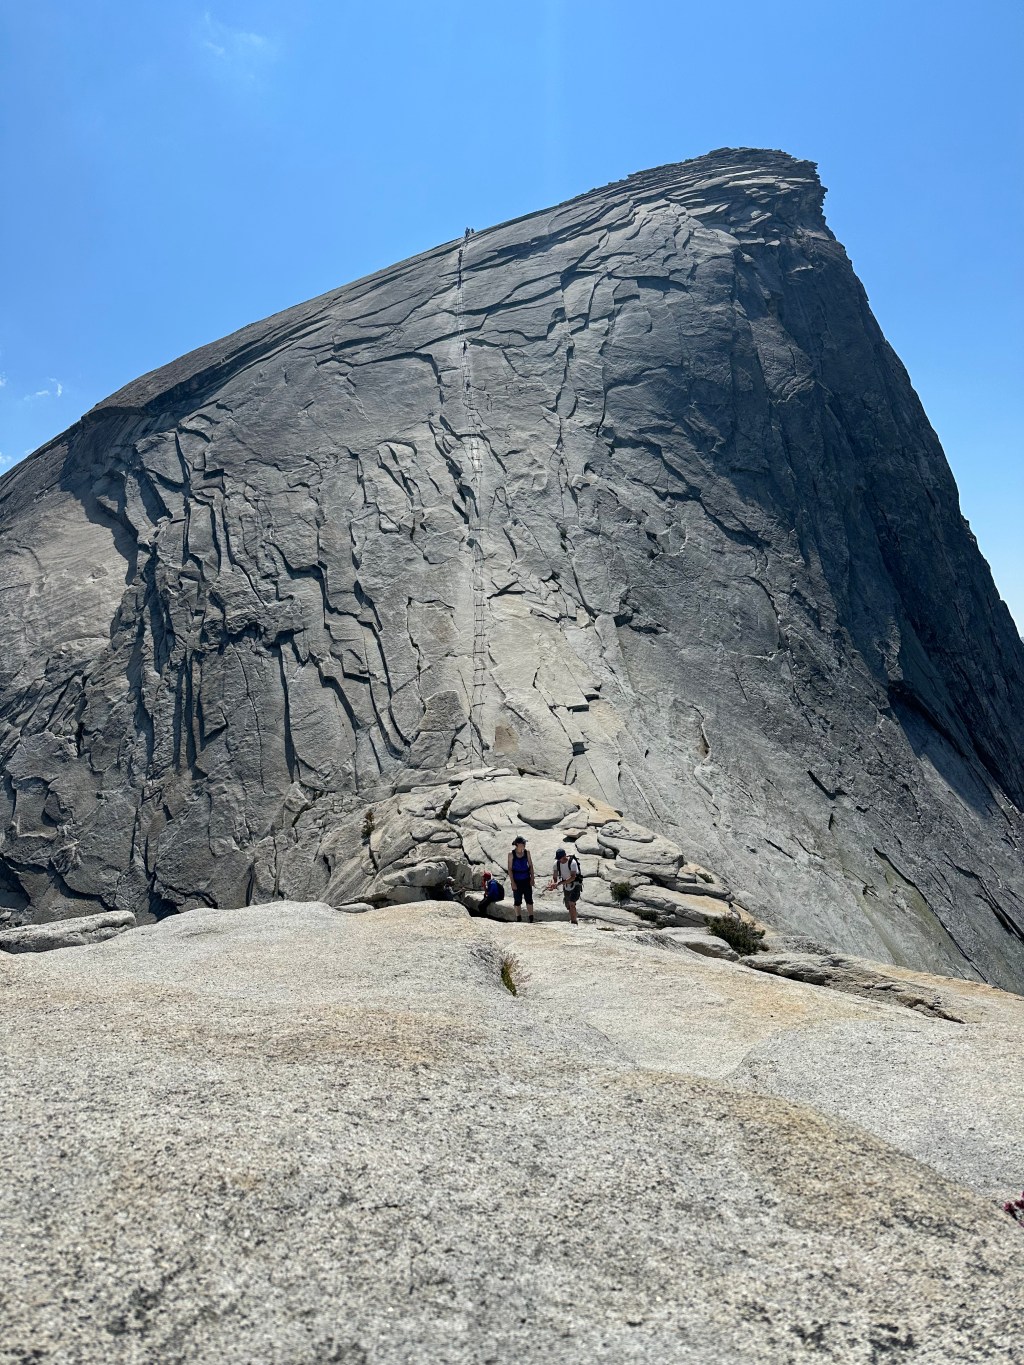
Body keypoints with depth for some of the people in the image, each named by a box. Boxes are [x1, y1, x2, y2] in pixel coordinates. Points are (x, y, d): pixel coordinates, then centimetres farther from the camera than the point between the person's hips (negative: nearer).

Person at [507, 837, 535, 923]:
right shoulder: (511, 854, -10)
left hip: (526, 880, 2)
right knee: (517, 901, 6)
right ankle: (519, 920, 16)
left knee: (529, 900, 1)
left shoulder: (527, 852, -1)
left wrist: (532, 878, 0)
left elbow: (531, 865, 6)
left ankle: (531, 919, 7)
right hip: (517, 880, -2)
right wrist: (512, 882, -12)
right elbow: (510, 869, -8)